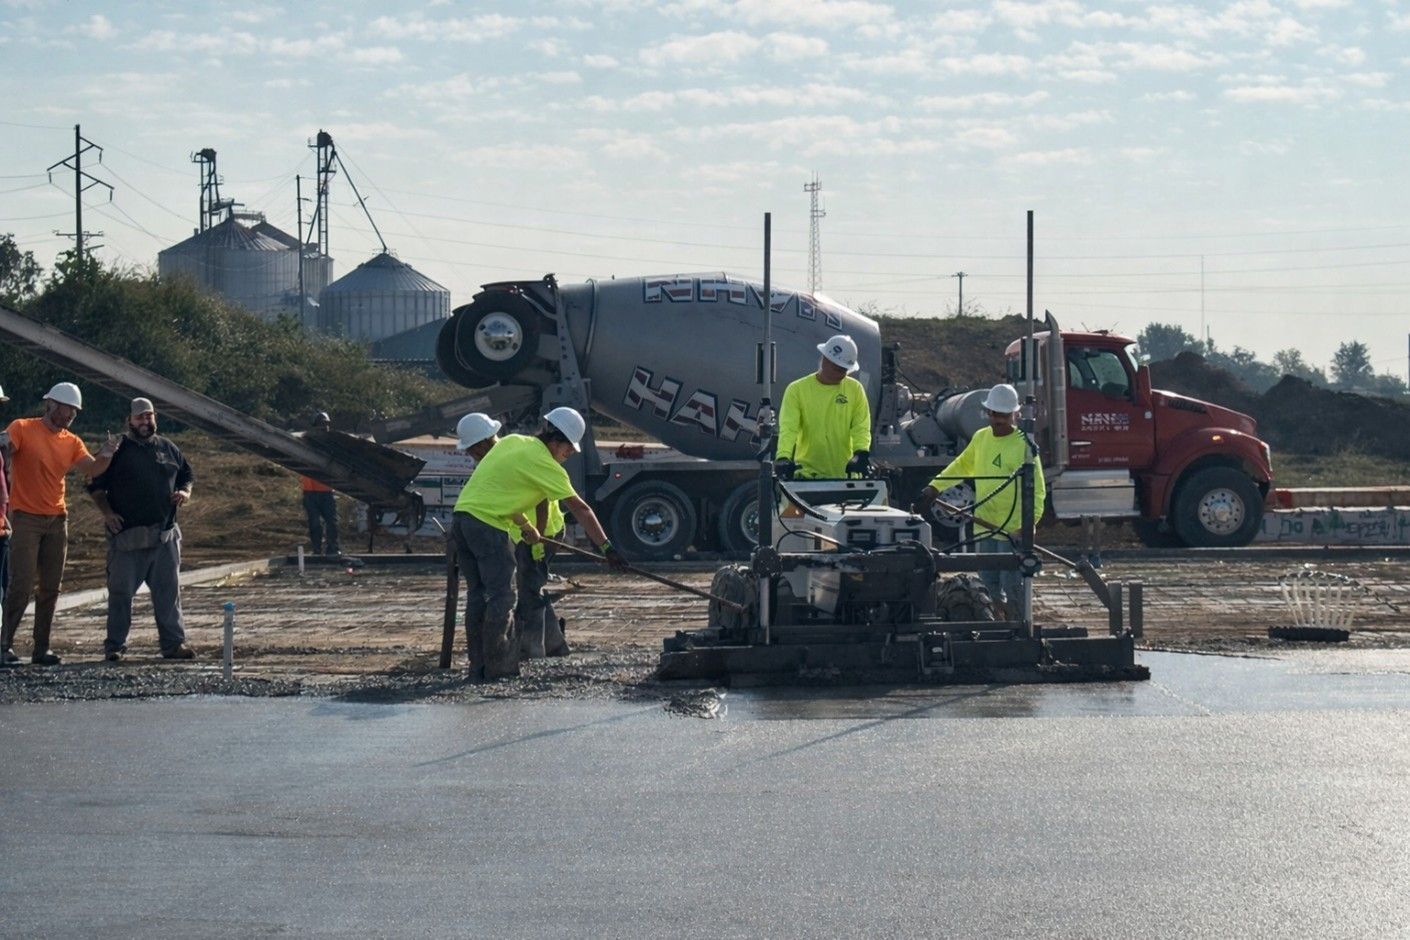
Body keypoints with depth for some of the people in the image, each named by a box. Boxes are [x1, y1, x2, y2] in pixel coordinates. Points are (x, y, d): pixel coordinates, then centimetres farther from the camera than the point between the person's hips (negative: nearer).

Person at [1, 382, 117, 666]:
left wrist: (105, 456, -19)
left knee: (51, 588, 5)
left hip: (57, 519, 6)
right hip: (26, 518, -6)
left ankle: (42, 647, 11)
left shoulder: (71, 441, 11)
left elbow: (93, 469, 2)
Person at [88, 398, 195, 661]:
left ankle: (174, 642, 8)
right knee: (120, 590, -1)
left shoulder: (168, 449, 14)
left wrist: (185, 493, 3)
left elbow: (186, 475, 25)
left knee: (169, 590, 3)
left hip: (165, 534, 3)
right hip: (127, 535, -3)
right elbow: (96, 486, 3)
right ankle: (114, 645, 6)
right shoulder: (117, 450, 3)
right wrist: (106, 512, -10)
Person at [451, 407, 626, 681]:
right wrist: (607, 547, -3)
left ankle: (478, 665, 13)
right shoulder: (543, 463, -7)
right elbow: (580, 509, -5)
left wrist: (524, 525, 28)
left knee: (477, 593, 12)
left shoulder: (512, 442, 16)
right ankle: (496, 665, -3)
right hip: (488, 524, -8)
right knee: (501, 596, -3)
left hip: (463, 512, 8)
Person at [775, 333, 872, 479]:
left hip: (845, 473, 2)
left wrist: (861, 452, -21)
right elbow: (788, 428, -11)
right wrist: (783, 457, -29)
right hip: (808, 474, -2)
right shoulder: (797, 389, -2)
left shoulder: (855, 389, 6)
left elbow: (861, 427, 0)